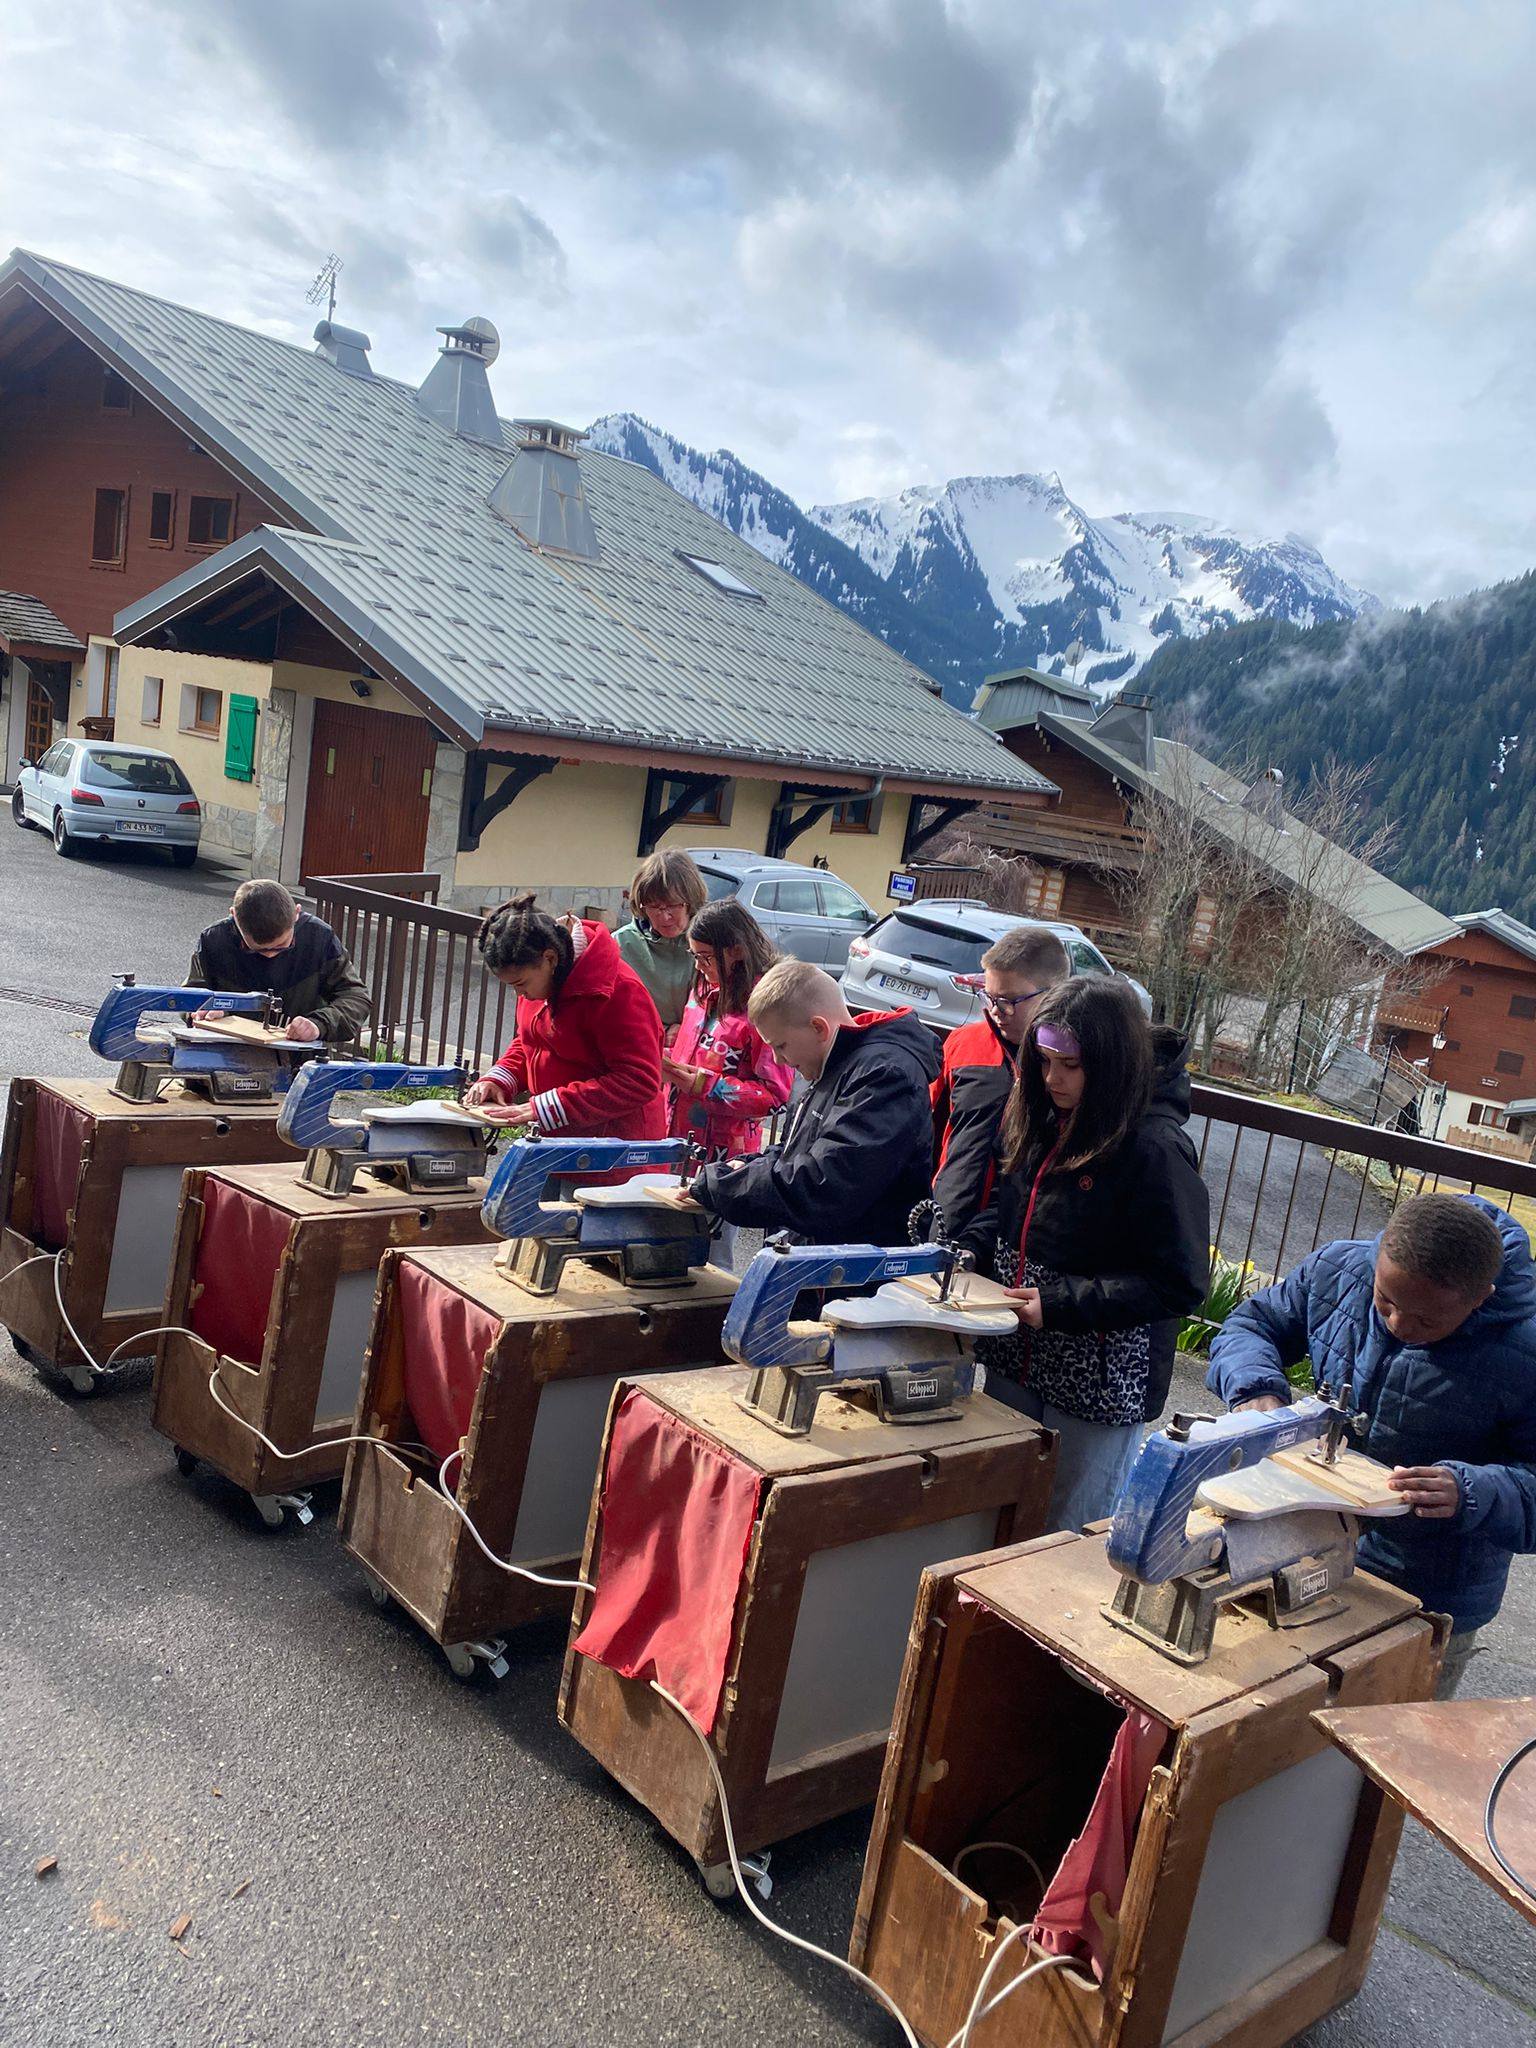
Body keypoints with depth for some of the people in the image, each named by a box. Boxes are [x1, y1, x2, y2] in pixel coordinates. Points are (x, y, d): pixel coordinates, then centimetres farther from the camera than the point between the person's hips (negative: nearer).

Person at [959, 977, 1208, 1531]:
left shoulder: (1156, 1149, -21)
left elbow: (1178, 1284, -20)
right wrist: (967, 1252, -4)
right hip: (1014, 1364, 7)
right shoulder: (1042, 1122, 2)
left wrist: (1062, 1303, -24)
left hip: (1098, 1386, -7)